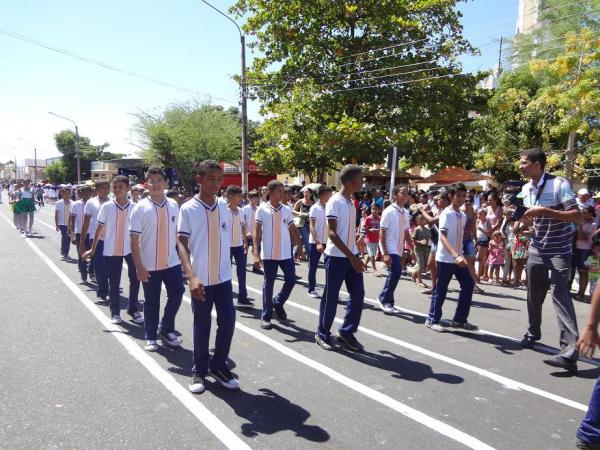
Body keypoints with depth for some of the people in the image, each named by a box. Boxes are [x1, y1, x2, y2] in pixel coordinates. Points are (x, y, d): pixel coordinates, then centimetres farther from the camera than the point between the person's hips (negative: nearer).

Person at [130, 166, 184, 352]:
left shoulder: (173, 205, 2)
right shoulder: (140, 208, -8)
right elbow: (134, 239, -9)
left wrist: (183, 255, 12)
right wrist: (139, 266, -13)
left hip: (172, 261, 3)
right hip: (149, 265, -3)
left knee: (177, 294, 4)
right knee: (151, 302, 10)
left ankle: (167, 330, 28)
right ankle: (150, 337, 29)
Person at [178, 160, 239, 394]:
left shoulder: (225, 209, 6)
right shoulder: (188, 209, -7)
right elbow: (182, 244, -11)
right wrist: (191, 277, -23)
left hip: (223, 277, 4)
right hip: (201, 279, -3)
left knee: (228, 321, 3)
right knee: (201, 326, 8)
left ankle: (219, 365, 23)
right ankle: (199, 371, 25)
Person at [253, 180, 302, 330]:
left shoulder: (287, 210, 5)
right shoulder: (262, 209, -5)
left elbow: (293, 230, 11)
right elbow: (257, 232, -7)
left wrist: (300, 247, 9)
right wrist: (256, 252, -14)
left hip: (286, 253, 3)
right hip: (268, 254, -3)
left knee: (291, 280, 4)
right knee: (268, 285, 4)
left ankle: (278, 303, 30)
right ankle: (266, 317, 16)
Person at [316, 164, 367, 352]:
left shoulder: (351, 202, 12)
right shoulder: (335, 202, -14)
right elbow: (332, 233, -19)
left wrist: (354, 256, 19)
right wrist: (351, 257, -24)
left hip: (351, 256, 8)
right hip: (336, 257, -8)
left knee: (358, 295, 7)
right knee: (331, 297, 3)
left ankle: (346, 332, 20)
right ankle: (322, 334, 19)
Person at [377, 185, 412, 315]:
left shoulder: (406, 212, 8)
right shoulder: (389, 211, -13)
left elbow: (406, 232, 15)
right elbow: (382, 233, -15)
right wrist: (385, 253, -21)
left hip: (399, 249, 8)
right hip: (390, 249, -8)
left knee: (394, 274, 11)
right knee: (396, 272, -16)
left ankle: (386, 302, 22)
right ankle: (385, 299, 1)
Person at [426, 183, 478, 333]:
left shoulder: (463, 216, 10)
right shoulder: (446, 214, -14)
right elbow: (443, 237, -25)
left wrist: (461, 255, 14)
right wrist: (456, 256, -36)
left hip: (458, 258, 8)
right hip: (445, 259, -8)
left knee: (468, 285, 6)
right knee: (440, 290, 1)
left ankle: (459, 320, 17)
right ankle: (432, 320, 16)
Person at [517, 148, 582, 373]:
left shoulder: (559, 184, -15)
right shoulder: (526, 189, 6)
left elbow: (577, 217, -21)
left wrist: (544, 211, -29)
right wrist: (520, 217, -8)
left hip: (559, 251, -6)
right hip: (537, 249, 7)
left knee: (560, 295, -16)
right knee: (533, 295, 15)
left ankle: (569, 353, -18)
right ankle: (533, 333, 36)